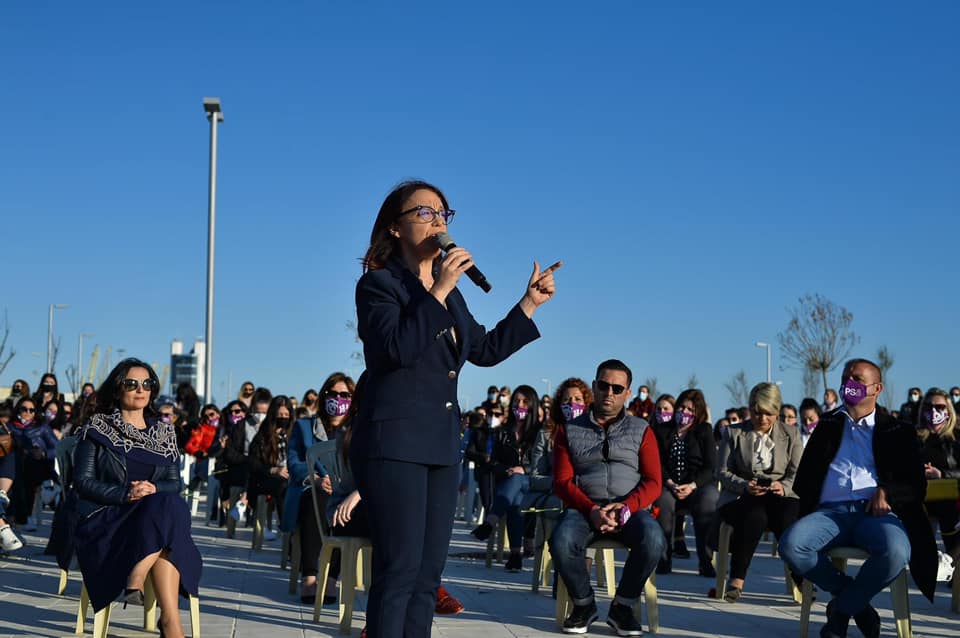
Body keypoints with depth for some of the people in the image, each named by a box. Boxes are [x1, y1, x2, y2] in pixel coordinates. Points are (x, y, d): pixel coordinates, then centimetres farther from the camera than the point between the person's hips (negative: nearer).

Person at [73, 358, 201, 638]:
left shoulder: (163, 431, 16)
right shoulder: (97, 428, 6)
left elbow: (175, 483, 12)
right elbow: (83, 482, -2)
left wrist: (153, 489, -12)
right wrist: (126, 494, -17)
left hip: (161, 513, 3)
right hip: (106, 520, -3)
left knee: (167, 505, -34)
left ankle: (135, 582, -35)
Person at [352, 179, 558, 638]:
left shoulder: (449, 291, 17)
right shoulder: (378, 283, -4)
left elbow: (486, 350, 21)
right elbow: (397, 348, -20)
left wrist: (530, 302, 19)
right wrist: (438, 292, -20)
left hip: (440, 445, 8)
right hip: (394, 443, -8)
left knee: (428, 571, 8)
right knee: (400, 569, -10)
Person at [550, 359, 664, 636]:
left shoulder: (641, 431, 15)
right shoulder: (569, 430, 14)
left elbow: (653, 482, 6)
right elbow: (562, 481, 4)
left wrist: (626, 507, -15)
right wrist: (591, 510, -14)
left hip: (629, 508, 0)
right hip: (584, 507, 0)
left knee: (653, 539, -34)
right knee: (562, 541, -34)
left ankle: (622, 607, -11)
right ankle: (583, 604, -6)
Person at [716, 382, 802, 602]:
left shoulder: (791, 434, 14)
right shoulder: (734, 433, 11)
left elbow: (798, 473, 5)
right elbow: (723, 472, 5)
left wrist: (783, 486, -18)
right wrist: (744, 486, -15)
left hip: (780, 496, 1)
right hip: (740, 497, -1)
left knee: (787, 517, -35)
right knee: (755, 516, -37)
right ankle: (736, 581, -30)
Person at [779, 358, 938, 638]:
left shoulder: (897, 432, 17)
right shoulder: (827, 426, 23)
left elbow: (916, 485, 10)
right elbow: (804, 479, 20)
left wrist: (886, 492, -10)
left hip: (876, 512, -2)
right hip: (830, 511, 2)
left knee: (896, 551, -37)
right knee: (790, 544, -30)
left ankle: (841, 610, -11)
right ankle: (855, 600, -6)